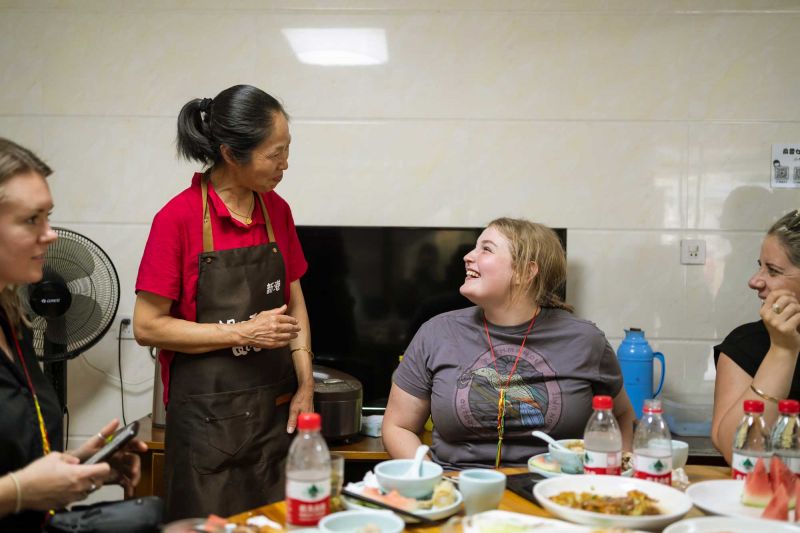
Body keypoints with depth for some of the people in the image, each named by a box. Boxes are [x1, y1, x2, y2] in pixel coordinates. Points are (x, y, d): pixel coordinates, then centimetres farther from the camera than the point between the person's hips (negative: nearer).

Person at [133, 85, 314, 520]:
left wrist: (305, 385, 3)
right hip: (209, 414, -5)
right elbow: (147, 327, -11)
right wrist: (243, 333, -17)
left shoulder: (276, 210, 4)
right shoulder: (179, 218, -13)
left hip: (277, 407, 5)